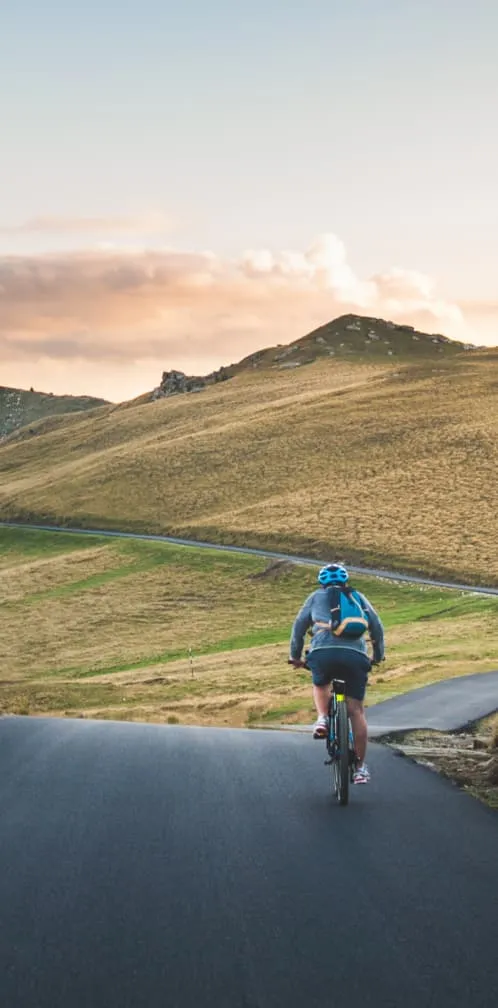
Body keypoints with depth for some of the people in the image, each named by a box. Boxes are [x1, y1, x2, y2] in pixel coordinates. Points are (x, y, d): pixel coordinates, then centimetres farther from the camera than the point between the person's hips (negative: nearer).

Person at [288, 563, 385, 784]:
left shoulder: (316, 597, 24)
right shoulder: (358, 597, 27)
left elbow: (299, 625, 21)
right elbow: (377, 626, 24)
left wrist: (295, 656, 29)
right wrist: (378, 655, 35)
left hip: (322, 652, -1)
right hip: (355, 654, 1)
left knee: (320, 686, 32)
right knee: (356, 710, 7)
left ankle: (322, 719, 5)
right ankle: (361, 766, 6)